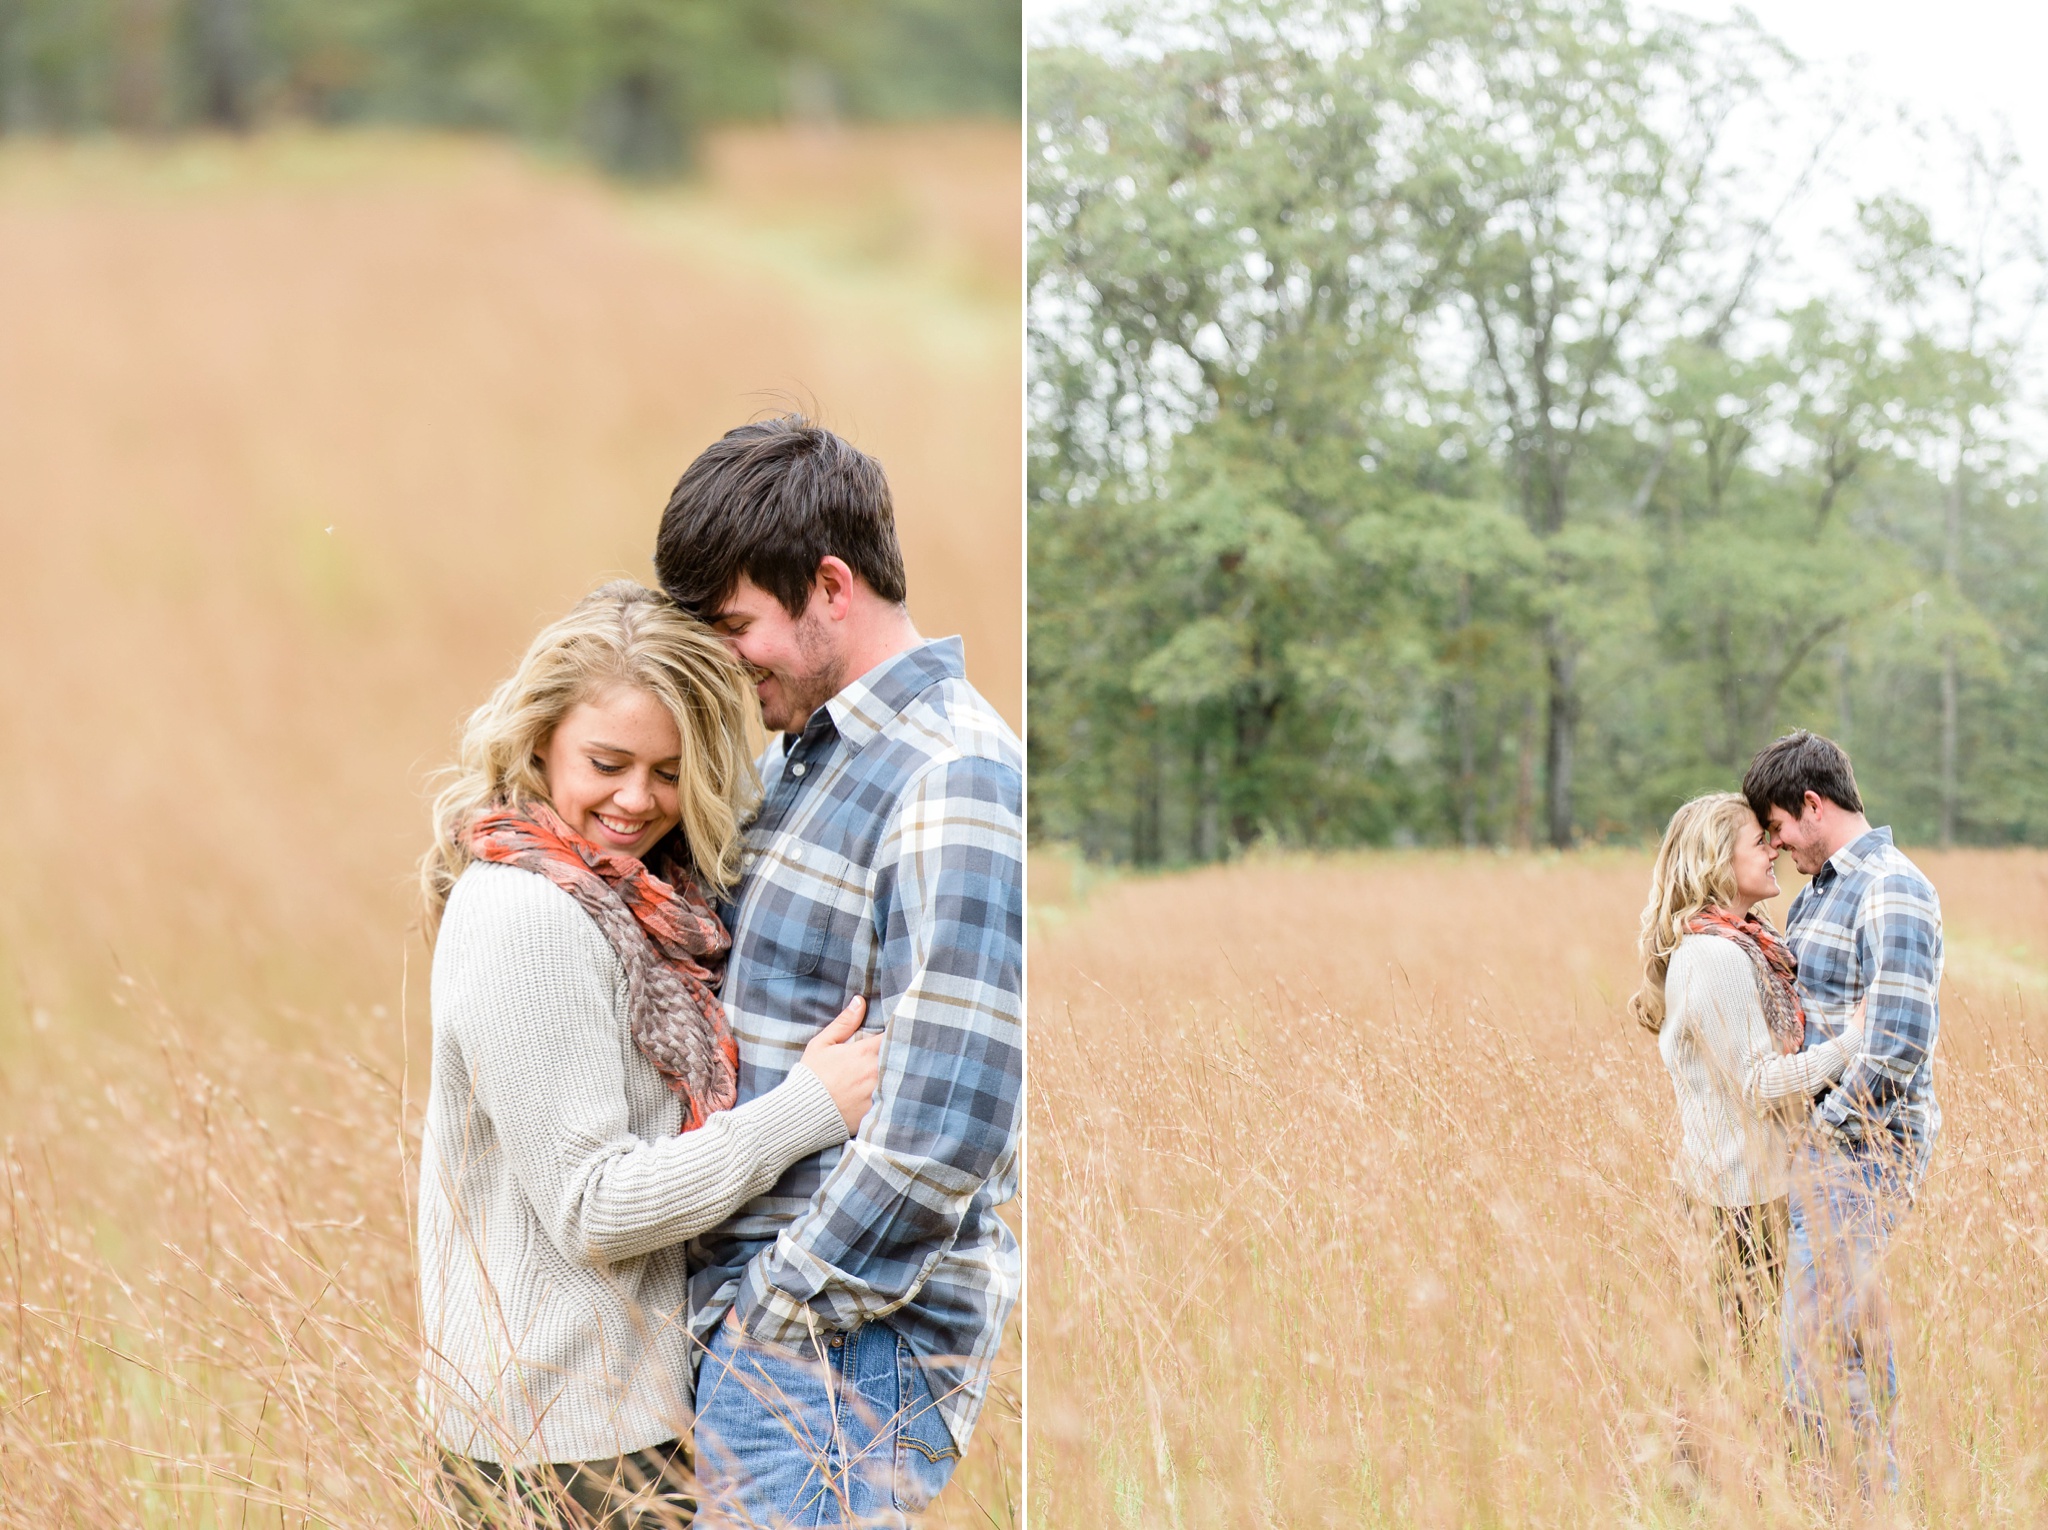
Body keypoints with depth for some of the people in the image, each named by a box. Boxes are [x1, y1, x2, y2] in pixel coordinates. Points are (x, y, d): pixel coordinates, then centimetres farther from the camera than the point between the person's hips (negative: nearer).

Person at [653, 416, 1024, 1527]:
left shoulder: (956, 783, -16)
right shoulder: (800, 754, 13)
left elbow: (941, 1127, -22)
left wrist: (784, 1307, -15)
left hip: (843, 1345, -9)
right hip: (750, 1303, 9)